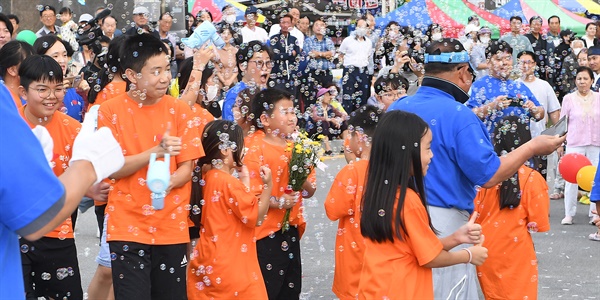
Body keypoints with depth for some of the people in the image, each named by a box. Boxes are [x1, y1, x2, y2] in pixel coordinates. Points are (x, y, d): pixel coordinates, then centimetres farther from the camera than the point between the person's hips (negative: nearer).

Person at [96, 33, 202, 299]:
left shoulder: (178, 110, 3)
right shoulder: (110, 111, -3)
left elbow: (187, 167, 2)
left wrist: (167, 184, -20)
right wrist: (157, 151, -21)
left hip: (171, 226, 2)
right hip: (128, 227, -2)